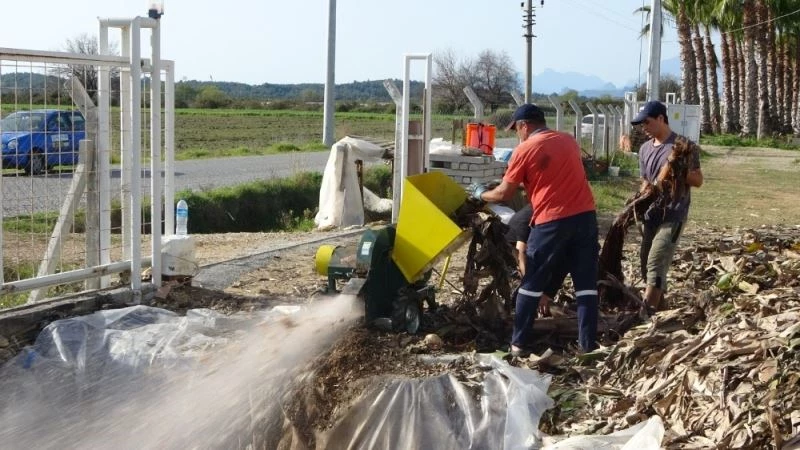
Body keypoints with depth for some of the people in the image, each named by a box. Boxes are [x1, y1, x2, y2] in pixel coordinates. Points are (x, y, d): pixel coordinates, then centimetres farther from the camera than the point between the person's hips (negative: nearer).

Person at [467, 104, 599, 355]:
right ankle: (588, 344, 6)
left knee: (532, 283, 7)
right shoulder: (569, 141, 15)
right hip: (585, 215, 5)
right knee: (586, 283, 7)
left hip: (552, 221, -5)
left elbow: (504, 194, 0)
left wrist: (481, 194, 19)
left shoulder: (525, 149, -2)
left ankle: (519, 344, 10)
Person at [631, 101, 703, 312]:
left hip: (673, 215, -7)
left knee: (655, 264, -16)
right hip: (651, 215, 7)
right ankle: (659, 310, 22)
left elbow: (698, 181, -6)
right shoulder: (645, 149, 11)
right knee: (646, 264, 9)